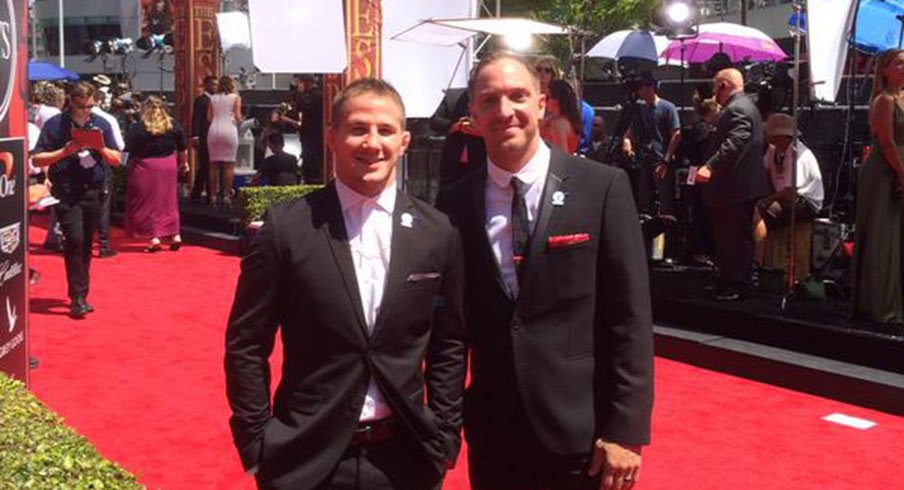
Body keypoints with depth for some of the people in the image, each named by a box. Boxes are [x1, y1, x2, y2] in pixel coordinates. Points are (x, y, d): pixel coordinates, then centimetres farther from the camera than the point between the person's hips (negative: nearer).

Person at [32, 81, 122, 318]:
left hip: (93, 191, 4)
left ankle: (81, 296, 20)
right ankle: (77, 298, -9)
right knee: (75, 239, -15)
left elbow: (116, 159, 8)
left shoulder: (101, 124, 8)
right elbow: (37, 159, -5)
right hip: (66, 192, -4)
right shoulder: (55, 124, -3)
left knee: (86, 245, 9)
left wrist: (100, 147, -11)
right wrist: (66, 151, -18)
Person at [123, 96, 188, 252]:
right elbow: (182, 148, 10)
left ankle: (154, 238, 0)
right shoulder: (173, 125, 2)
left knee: (147, 203, 5)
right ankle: (175, 236, 13)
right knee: (168, 201, 14)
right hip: (168, 166, 4)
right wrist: (183, 162, 23)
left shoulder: (138, 128, -10)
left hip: (146, 167, -4)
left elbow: (129, 149, -14)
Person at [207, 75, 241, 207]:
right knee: (229, 165, -1)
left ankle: (213, 196, 7)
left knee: (214, 165, 6)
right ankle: (227, 195, -5)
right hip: (229, 130, -3)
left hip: (214, 131, 3)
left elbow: (209, 117, 7)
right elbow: (237, 117, -4)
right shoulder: (236, 98, 3)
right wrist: (239, 120, 18)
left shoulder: (213, 98, 11)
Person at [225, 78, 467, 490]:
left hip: (404, 457, 2)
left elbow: (448, 345, 7)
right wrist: (257, 447, -4)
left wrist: (443, 439, 3)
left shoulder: (436, 232, -1)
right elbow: (246, 345, -3)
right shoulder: (286, 226, -7)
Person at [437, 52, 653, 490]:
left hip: (582, 430, -2)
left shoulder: (603, 188, -6)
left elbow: (629, 317, -7)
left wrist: (626, 430, -11)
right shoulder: (455, 203, 2)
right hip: (492, 432, 2)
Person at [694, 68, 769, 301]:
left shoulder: (737, 109, -17)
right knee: (729, 237, 16)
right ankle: (727, 281, 23)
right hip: (742, 185, 11)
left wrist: (710, 166, -35)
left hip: (736, 186, -11)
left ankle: (738, 285, 0)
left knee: (736, 238, -5)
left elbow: (734, 143, -30)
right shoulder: (745, 105, 19)